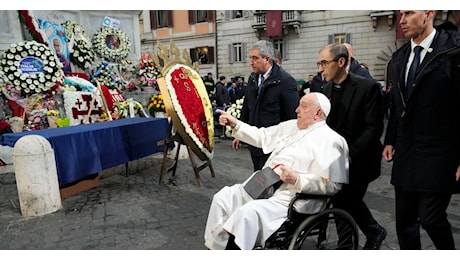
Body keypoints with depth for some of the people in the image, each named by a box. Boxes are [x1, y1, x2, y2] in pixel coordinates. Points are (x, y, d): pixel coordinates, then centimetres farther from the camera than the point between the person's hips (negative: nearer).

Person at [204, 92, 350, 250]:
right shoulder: (291, 125, 15)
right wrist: (235, 124, 11)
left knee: (248, 212, -30)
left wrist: (297, 180, -26)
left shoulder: (330, 141, -9)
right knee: (222, 198, -5)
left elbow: (332, 184, -16)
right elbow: (261, 136, 20)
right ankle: (215, 246, 4)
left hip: (291, 199, -8)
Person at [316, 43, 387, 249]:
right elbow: (327, 124, 6)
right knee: (342, 201, 11)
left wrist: (349, 154, -23)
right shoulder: (327, 88, 4)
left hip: (358, 161, -6)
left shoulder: (368, 87, -14)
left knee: (348, 202, -1)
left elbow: (374, 129, -17)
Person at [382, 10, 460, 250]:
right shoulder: (400, 56, 10)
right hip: (406, 153, 6)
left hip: (438, 154, -6)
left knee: (430, 217, -3)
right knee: (404, 220, 12)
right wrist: (390, 140, 12)